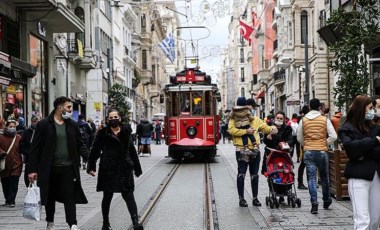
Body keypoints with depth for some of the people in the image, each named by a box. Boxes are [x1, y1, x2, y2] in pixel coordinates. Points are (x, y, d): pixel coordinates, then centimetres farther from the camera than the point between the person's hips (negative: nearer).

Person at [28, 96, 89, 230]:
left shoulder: (73, 125, 6)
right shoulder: (44, 125, -4)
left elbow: (80, 145, 9)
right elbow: (36, 148, -4)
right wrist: (33, 169, -8)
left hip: (68, 168, 1)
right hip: (49, 169, -1)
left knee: (70, 196, -3)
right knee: (50, 196, 11)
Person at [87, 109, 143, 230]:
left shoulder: (126, 132, 7)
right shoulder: (103, 133, -1)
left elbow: (132, 151, 11)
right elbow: (94, 151, 0)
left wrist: (137, 168, 14)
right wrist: (91, 167, -8)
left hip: (125, 169, 1)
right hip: (108, 170, -1)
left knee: (129, 195, -4)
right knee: (107, 197, 10)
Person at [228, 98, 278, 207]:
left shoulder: (256, 120, 16)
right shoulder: (235, 119, -2)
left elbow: (265, 128, 18)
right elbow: (231, 130, -16)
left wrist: (272, 128, -4)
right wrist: (246, 131, -20)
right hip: (242, 150, -5)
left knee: (255, 175, 11)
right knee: (241, 174, -1)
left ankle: (255, 198, 20)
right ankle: (241, 198, 7)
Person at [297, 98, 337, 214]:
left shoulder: (303, 120, 2)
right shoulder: (325, 120, -2)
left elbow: (299, 138, 7)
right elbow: (333, 136, -7)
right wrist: (325, 143, 6)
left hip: (308, 152, 0)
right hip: (322, 151, 0)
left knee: (311, 178, 1)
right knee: (324, 177, 16)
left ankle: (314, 204, -8)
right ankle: (326, 201, 29)